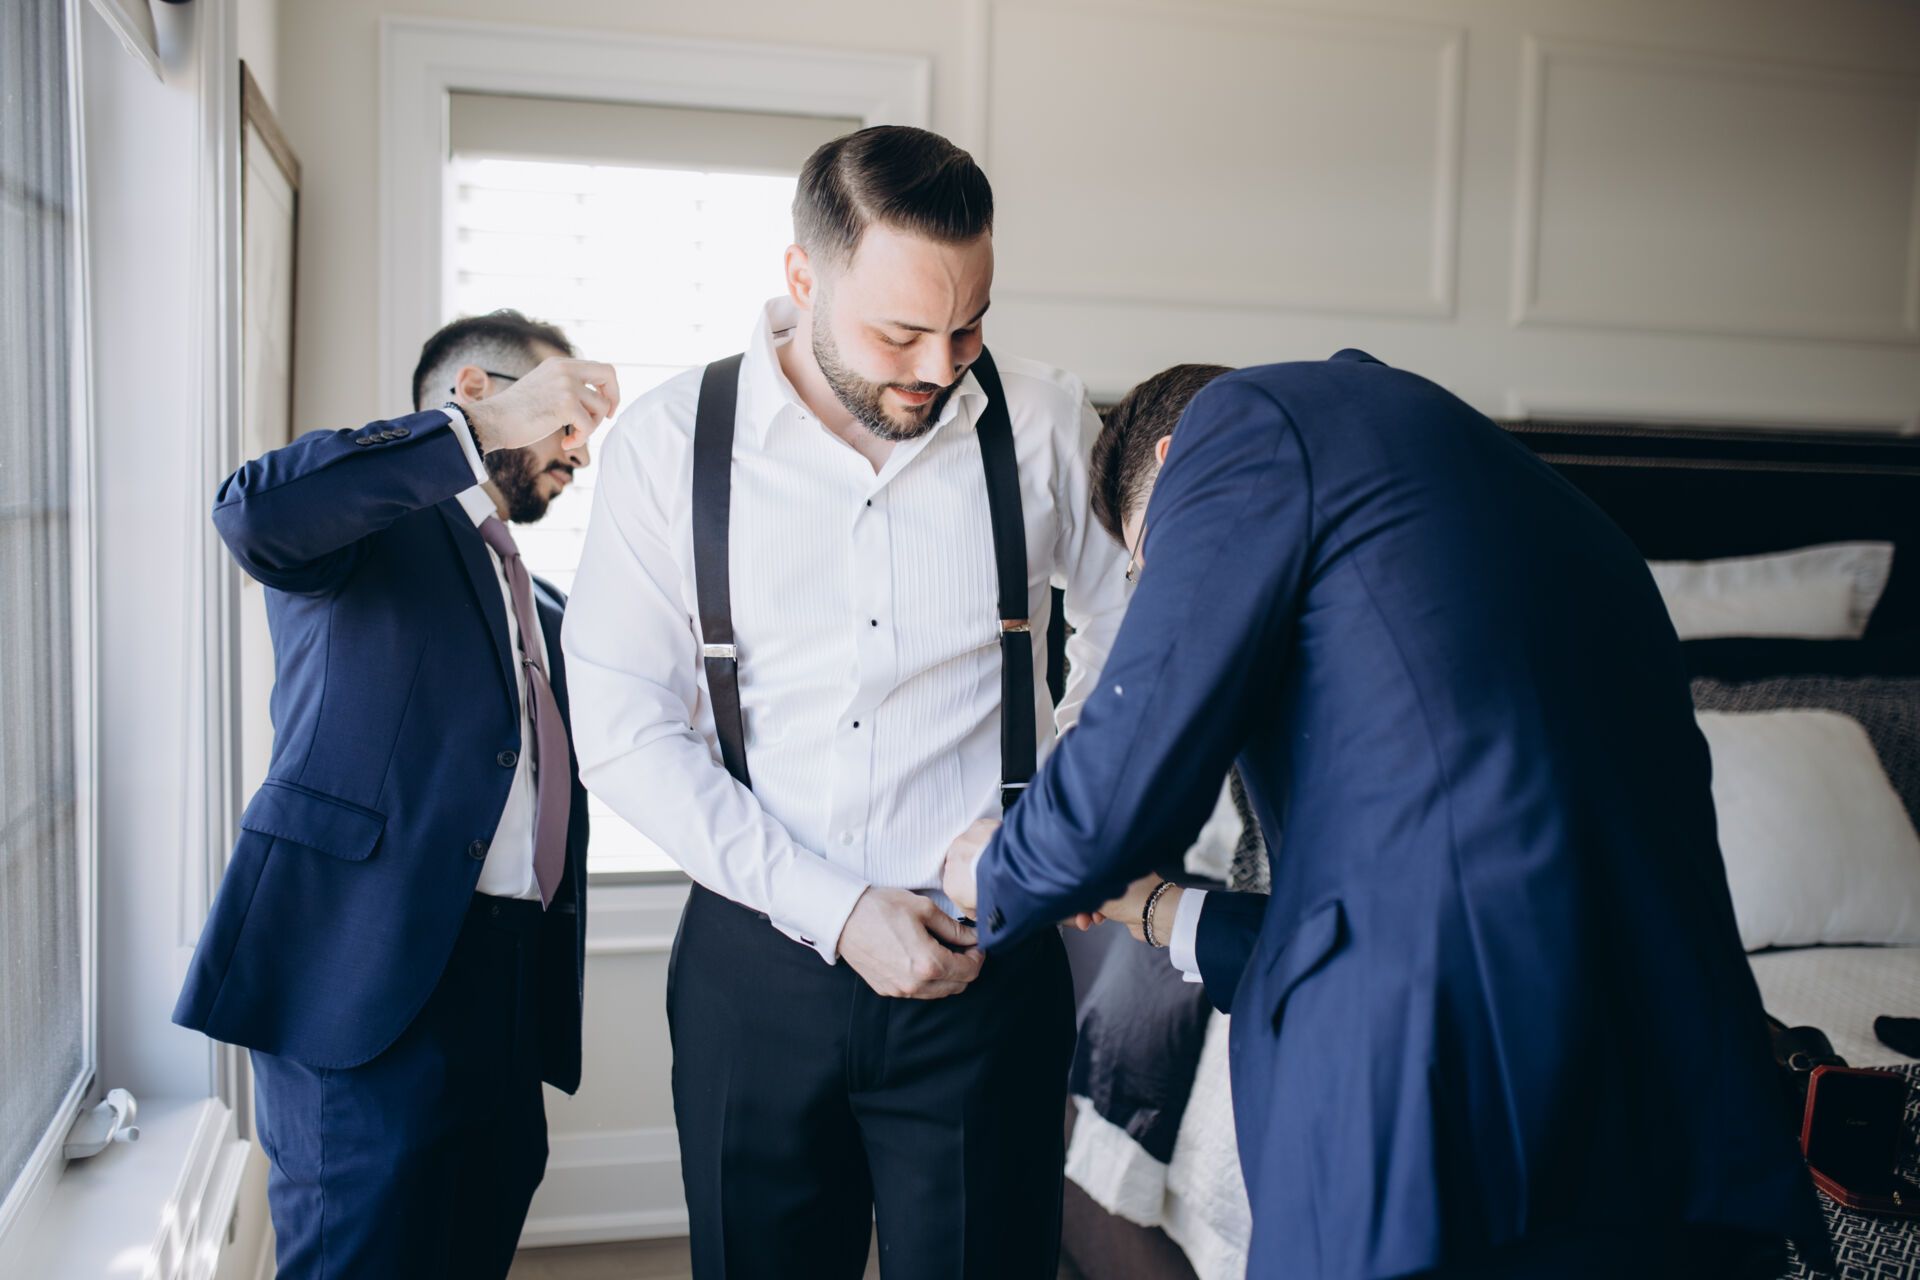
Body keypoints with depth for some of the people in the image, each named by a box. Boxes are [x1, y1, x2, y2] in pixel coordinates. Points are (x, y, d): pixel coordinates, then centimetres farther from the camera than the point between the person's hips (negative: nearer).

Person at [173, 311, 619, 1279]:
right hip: (364, 971, -7)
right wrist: (485, 429, -19)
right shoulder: (368, 523, 3)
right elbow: (254, 509, -20)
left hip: (507, 983, 7)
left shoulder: (545, 609, 27)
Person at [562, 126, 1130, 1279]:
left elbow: (1140, 623, 15)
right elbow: (623, 730, -5)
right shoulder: (672, 443, -4)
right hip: (758, 960, 1)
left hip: (985, 965, 0)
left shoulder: (1044, 427, -2)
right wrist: (832, 909, -12)